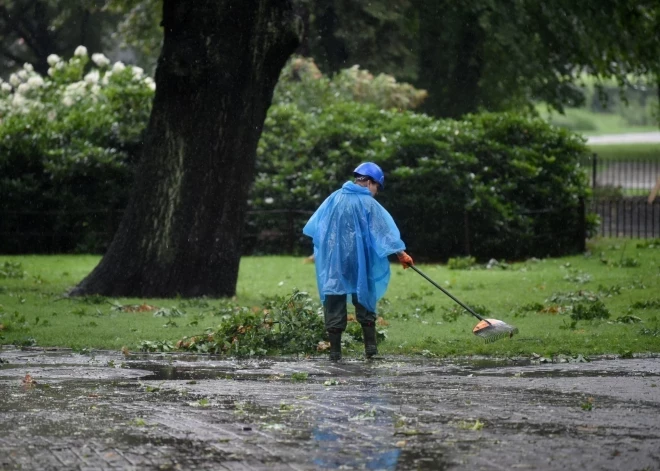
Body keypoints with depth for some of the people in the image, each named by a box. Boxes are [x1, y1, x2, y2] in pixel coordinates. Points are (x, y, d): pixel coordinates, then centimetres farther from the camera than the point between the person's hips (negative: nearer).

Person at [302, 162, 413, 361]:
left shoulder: (334, 198, 4)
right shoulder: (368, 204, -7)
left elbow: (315, 226, 12)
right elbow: (385, 231, -8)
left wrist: (320, 252, 26)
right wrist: (401, 254, -2)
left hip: (332, 261, 2)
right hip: (358, 262, -2)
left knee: (334, 305, 5)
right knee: (364, 304, 12)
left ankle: (335, 351, 3)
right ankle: (370, 348, 8)